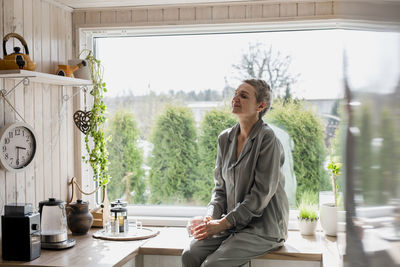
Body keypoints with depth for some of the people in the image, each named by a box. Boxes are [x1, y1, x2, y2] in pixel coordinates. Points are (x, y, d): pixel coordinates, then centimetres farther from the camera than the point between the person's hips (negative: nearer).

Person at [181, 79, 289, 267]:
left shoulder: (267, 138, -13)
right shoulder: (225, 138, 9)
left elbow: (261, 194, -16)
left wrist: (223, 223, -16)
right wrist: (210, 218, -5)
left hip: (263, 226, -6)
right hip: (233, 223, 6)